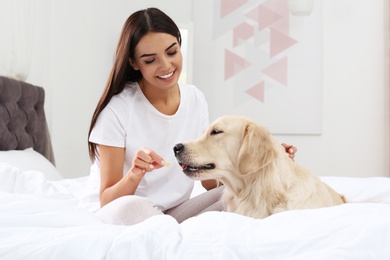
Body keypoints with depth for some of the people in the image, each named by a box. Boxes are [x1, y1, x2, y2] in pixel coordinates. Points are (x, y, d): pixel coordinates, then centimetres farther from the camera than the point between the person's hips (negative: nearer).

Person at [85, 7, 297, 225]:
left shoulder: (196, 99, -2)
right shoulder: (117, 109, -17)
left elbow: (210, 180, 0)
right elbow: (107, 201, -15)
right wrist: (134, 175, -35)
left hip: (176, 211, 5)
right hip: (123, 215, -4)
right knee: (132, 208, -38)